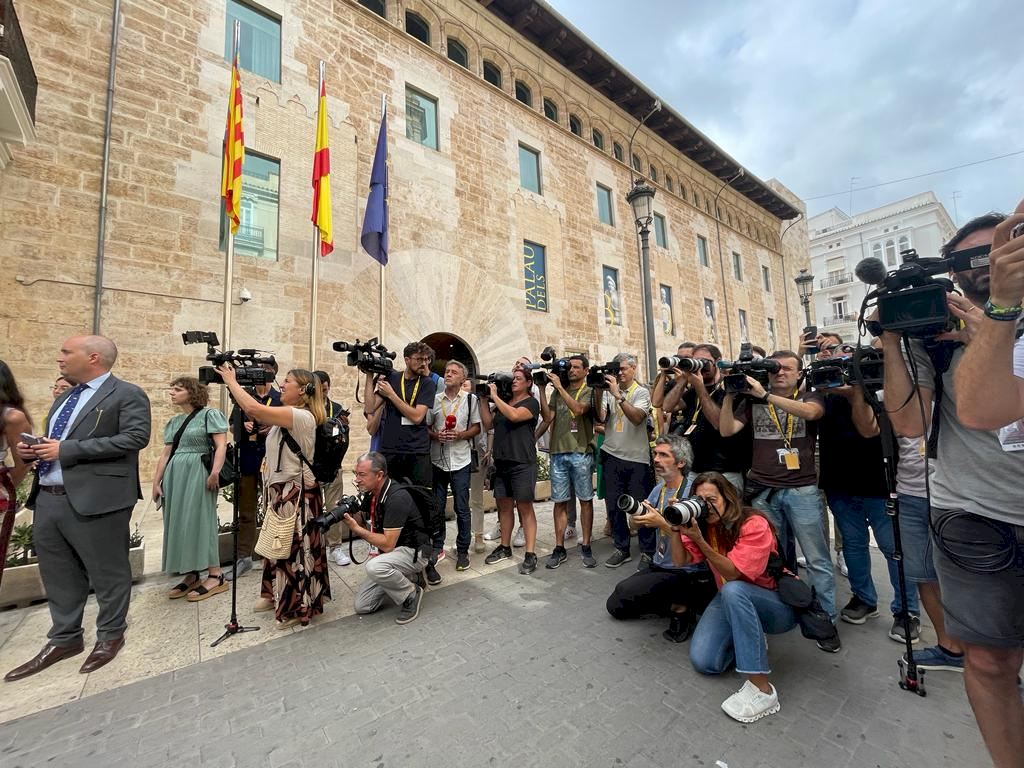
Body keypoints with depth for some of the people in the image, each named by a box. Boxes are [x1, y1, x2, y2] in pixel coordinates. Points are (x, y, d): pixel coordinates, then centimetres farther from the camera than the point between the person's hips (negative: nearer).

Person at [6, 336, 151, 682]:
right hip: (47, 499, 9)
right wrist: (33, 450, 3)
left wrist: (66, 449, -19)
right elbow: (56, 443, 25)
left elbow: (135, 438, -22)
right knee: (58, 575, 18)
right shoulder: (64, 398, 18)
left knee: (107, 572, 6)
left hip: (94, 499, -9)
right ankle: (64, 638, 34)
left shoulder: (127, 394, -10)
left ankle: (110, 635, 24)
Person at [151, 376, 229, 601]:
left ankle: (215, 575, 1)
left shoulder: (209, 414, -5)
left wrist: (215, 472, -24)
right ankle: (191, 576, 19)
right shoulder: (173, 422, 18)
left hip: (198, 475, -8)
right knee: (178, 523, 8)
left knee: (199, 521, -7)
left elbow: (221, 445, -14)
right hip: (174, 476, 8)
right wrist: (156, 481, 12)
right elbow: (166, 453, 18)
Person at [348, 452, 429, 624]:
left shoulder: (397, 497, -27)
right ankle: (404, 578, 18)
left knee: (374, 567, -35)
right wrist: (350, 515, -7)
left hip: (413, 551, -8)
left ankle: (411, 593, -8)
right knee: (361, 606, 2)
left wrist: (357, 529, -22)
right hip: (390, 552, 8)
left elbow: (387, 545, -26)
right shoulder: (371, 493, -1)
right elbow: (364, 529, 9)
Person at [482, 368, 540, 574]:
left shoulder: (531, 402, -3)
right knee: (504, 505, 12)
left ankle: (530, 554, 5)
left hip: (522, 463, -6)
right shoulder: (504, 401, 16)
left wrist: (495, 396, -14)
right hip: (501, 462, 6)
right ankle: (505, 547, 27)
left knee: (525, 507, -2)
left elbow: (514, 416, -21)